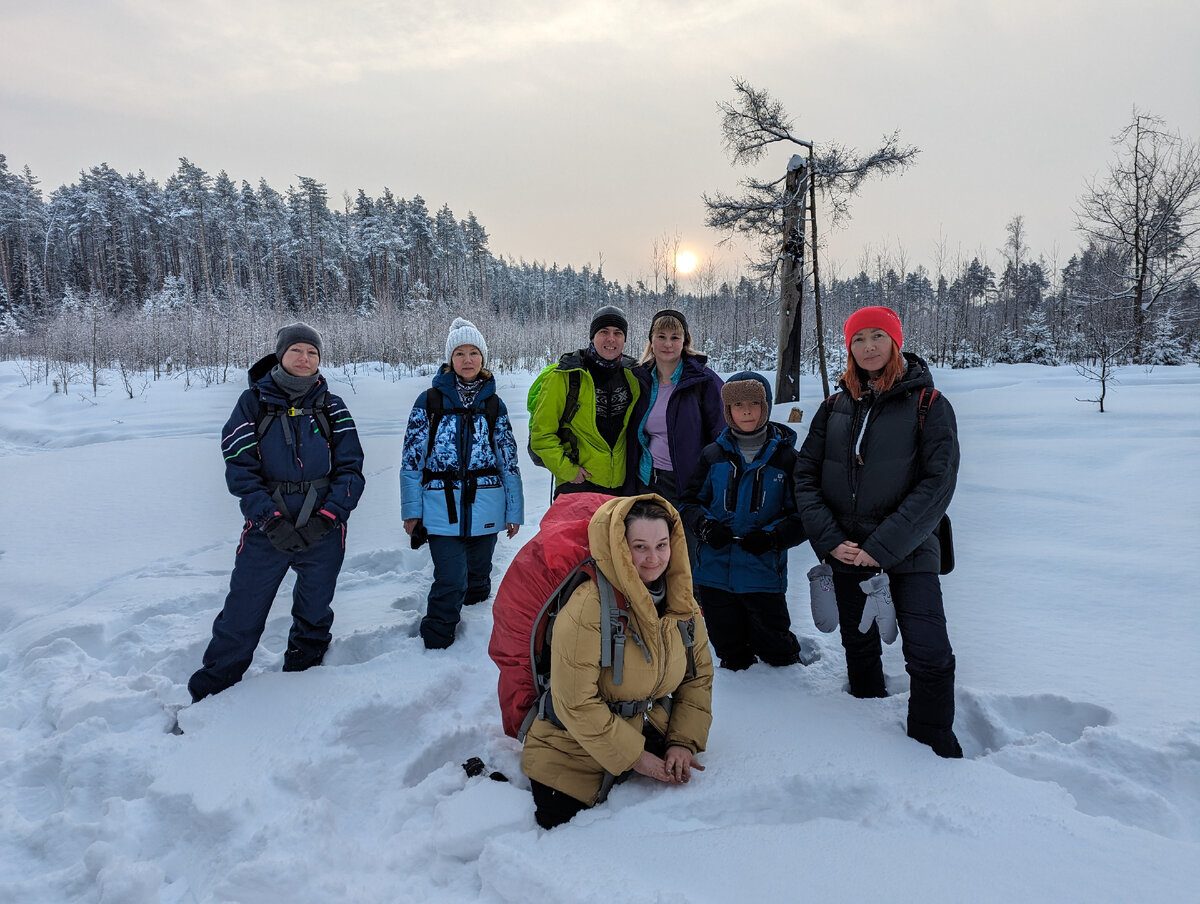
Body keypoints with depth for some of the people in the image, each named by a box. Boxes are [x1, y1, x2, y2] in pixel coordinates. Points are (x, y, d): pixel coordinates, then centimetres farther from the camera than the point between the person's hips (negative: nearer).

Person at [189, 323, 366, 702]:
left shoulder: (332, 408, 3)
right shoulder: (253, 403, 0)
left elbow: (351, 469, -2)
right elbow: (240, 468, -7)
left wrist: (325, 518, -14)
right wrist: (271, 520, -17)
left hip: (323, 531, 2)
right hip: (266, 530, -1)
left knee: (314, 617, 15)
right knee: (240, 619, 1)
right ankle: (208, 694, 20)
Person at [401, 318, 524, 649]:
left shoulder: (493, 404, 7)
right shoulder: (429, 401, -1)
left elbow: (509, 460, 9)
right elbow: (411, 458, -1)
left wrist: (514, 510, 8)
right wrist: (411, 510, -4)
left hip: (485, 508, 3)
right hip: (442, 508, -2)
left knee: (478, 579, 15)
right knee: (451, 582, -9)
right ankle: (435, 647, 8)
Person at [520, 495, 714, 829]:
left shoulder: (681, 604, -6)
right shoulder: (586, 610, -27)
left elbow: (698, 676, 5)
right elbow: (577, 704, -24)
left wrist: (684, 741, -7)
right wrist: (633, 756, -18)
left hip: (651, 745, 6)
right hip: (573, 754, -6)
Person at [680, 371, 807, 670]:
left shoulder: (786, 457, -3)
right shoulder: (713, 455, 3)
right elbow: (690, 501, 9)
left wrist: (773, 537, -18)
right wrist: (705, 525, -11)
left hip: (764, 573, -2)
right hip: (715, 570, 2)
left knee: (774, 648, 6)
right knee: (729, 652, 14)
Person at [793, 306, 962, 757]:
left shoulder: (928, 404, -4)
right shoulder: (835, 407, 6)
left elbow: (938, 483, -11)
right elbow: (805, 474, 4)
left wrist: (884, 546, -17)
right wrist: (829, 540, -9)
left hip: (908, 553, -3)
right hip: (846, 553, 4)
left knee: (930, 659, -10)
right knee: (859, 649, 16)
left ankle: (934, 750, 13)